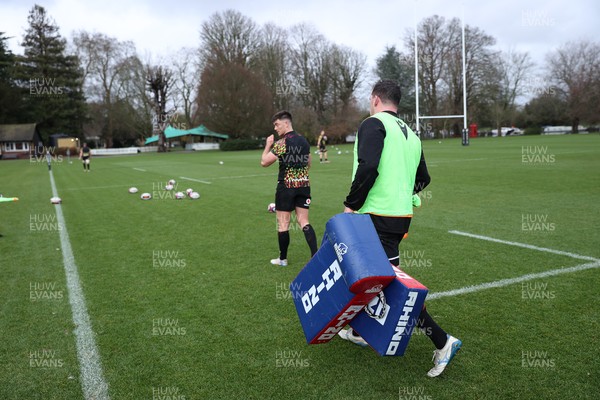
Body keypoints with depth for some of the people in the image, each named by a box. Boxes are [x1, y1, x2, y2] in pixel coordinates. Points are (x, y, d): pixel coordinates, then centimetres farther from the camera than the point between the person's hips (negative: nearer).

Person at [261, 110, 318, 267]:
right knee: (304, 222, 8)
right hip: (304, 185, 6)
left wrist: (268, 145, 1)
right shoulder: (304, 141, 7)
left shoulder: (281, 143, -13)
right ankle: (315, 255, -2)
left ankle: (283, 259, 16)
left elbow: (264, 162, -11)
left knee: (283, 224, 5)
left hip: (286, 186, -6)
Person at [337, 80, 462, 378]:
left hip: (378, 217, -9)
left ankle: (442, 341, -3)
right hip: (402, 215, 9)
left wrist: (351, 204, -15)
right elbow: (423, 179, 19)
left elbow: (367, 167, -23)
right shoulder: (410, 134, 17)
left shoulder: (374, 123, -8)